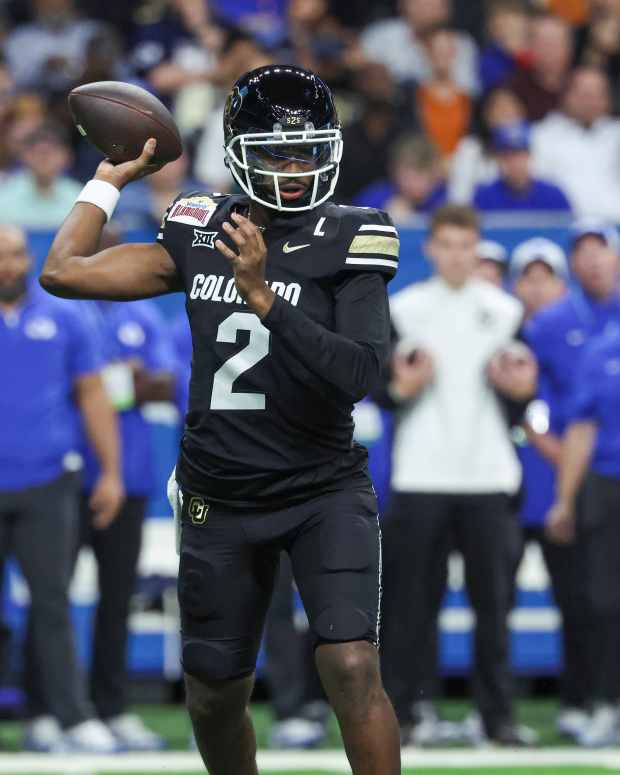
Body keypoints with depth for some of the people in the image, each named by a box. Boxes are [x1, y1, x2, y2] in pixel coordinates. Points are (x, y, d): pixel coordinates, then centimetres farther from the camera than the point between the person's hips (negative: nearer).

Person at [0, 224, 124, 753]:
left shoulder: (64, 318, 7)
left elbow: (93, 396, 9)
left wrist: (111, 471, 4)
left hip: (48, 485, 0)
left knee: (52, 601, -3)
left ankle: (70, 717, -4)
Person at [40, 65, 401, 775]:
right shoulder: (202, 232, 2)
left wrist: (264, 297, -27)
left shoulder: (349, 241, -9)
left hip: (324, 493, -4)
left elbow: (358, 373, -21)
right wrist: (112, 177, 9)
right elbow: (63, 272, 3)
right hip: (220, 498, 4)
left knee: (352, 671, -21)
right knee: (214, 698, 12)